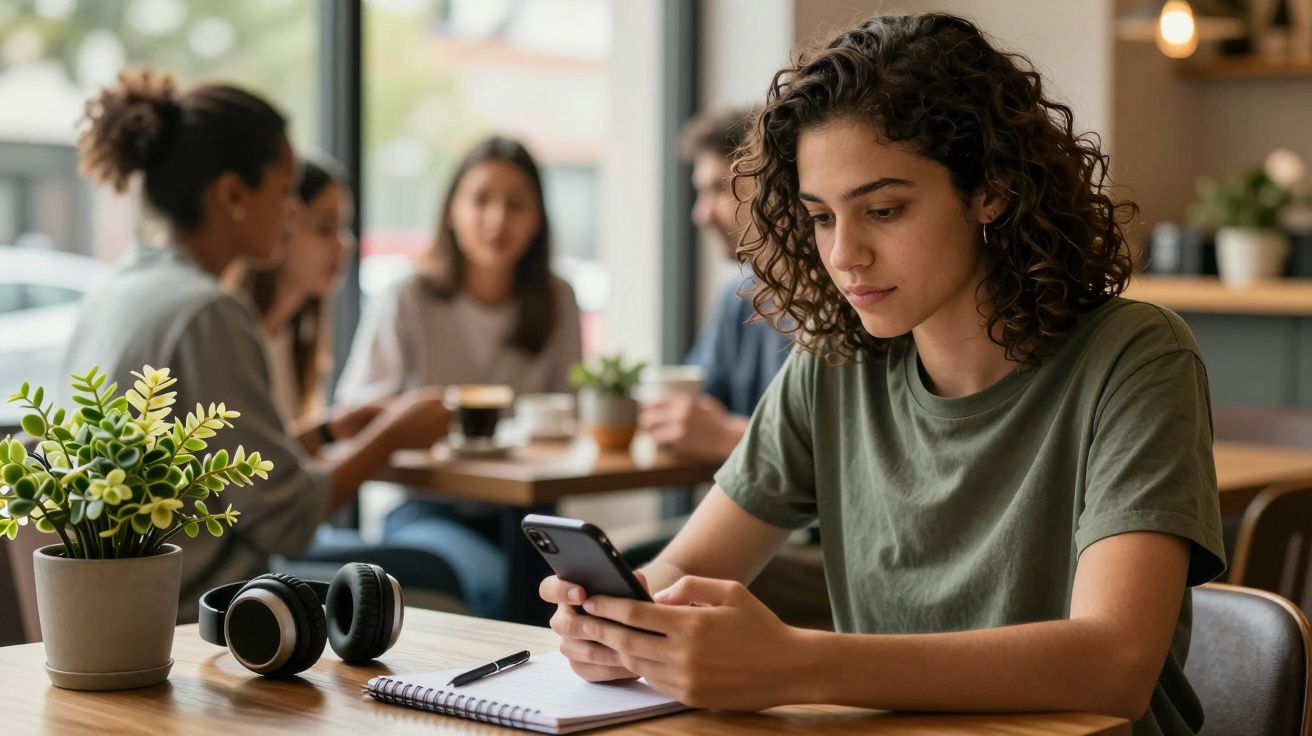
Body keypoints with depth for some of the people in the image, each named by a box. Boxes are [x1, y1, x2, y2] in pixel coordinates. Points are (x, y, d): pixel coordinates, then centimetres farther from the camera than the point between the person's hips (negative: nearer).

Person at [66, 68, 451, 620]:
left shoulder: (112, 296, 8)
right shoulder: (205, 314, -19)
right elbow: (285, 518, -17)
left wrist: (328, 431, 17)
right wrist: (391, 434, -3)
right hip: (194, 618, -9)